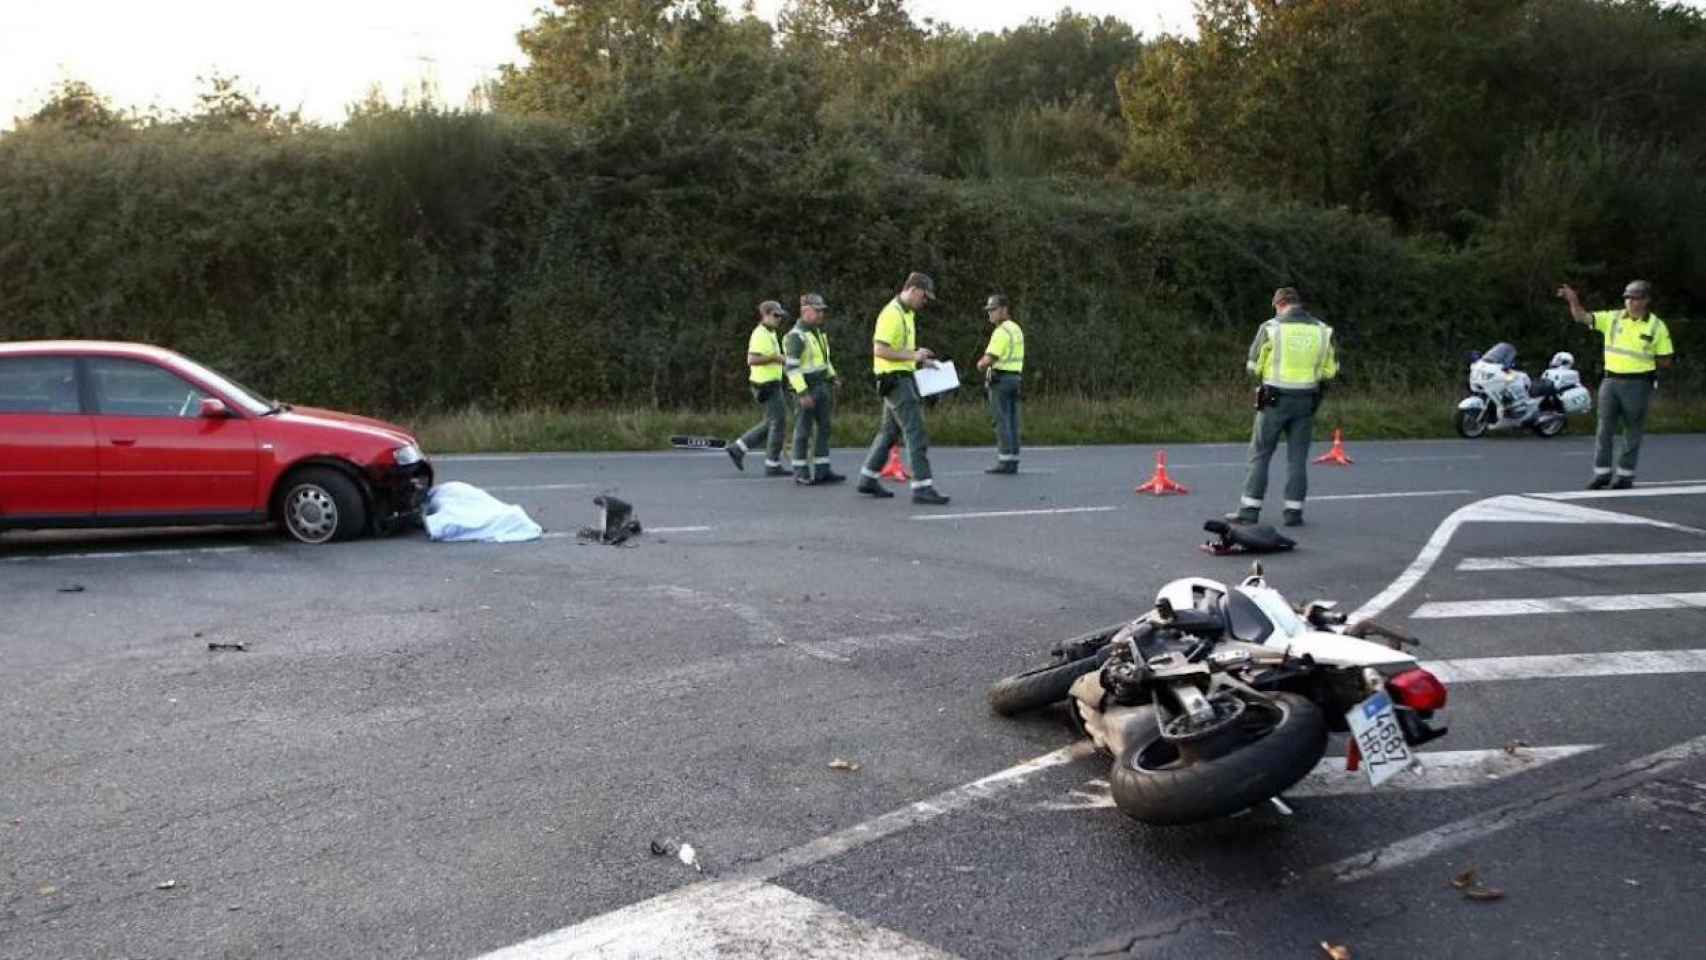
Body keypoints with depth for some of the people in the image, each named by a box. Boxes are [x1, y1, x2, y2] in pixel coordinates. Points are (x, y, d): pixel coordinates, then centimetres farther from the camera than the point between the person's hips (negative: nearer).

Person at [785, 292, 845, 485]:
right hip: (806, 389, -8)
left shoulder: (818, 333, 15)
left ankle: (822, 471, 11)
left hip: (822, 388, 8)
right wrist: (802, 393, -24)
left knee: (823, 429, 7)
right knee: (803, 431, -2)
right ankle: (800, 473, 5)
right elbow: (792, 367, -19)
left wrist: (832, 378, 15)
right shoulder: (796, 336, -13)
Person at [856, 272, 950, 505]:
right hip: (895, 379, -10)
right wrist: (912, 355, -21)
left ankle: (868, 479, 25)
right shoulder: (892, 314, -17)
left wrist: (921, 359, 11)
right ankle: (922, 487, -12)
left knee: (889, 431, 16)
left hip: (903, 378, 10)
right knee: (916, 432, -12)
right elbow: (879, 350, -23)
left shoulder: (907, 313, 15)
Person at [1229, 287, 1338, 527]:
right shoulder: (1321, 330, 2)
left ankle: (1250, 510, 5)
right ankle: (1293, 512, 9)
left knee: (1260, 454, 5)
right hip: (1307, 400, 3)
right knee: (1297, 458, 9)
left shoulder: (1271, 328, -7)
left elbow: (1254, 366, -2)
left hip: (1275, 399, -3)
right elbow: (1330, 370, 7)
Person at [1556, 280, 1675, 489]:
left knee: (1633, 432, 5)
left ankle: (1626, 475, 13)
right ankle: (1602, 473, 9)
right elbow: (1582, 317, -6)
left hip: (1638, 384, -2)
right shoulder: (1612, 318, 3)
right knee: (1604, 428, 2)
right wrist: (1573, 300, -22)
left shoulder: (1657, 327, -3)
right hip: (1611, 381, 3)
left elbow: (1665, 360, 1)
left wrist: (1642, 361, -3)